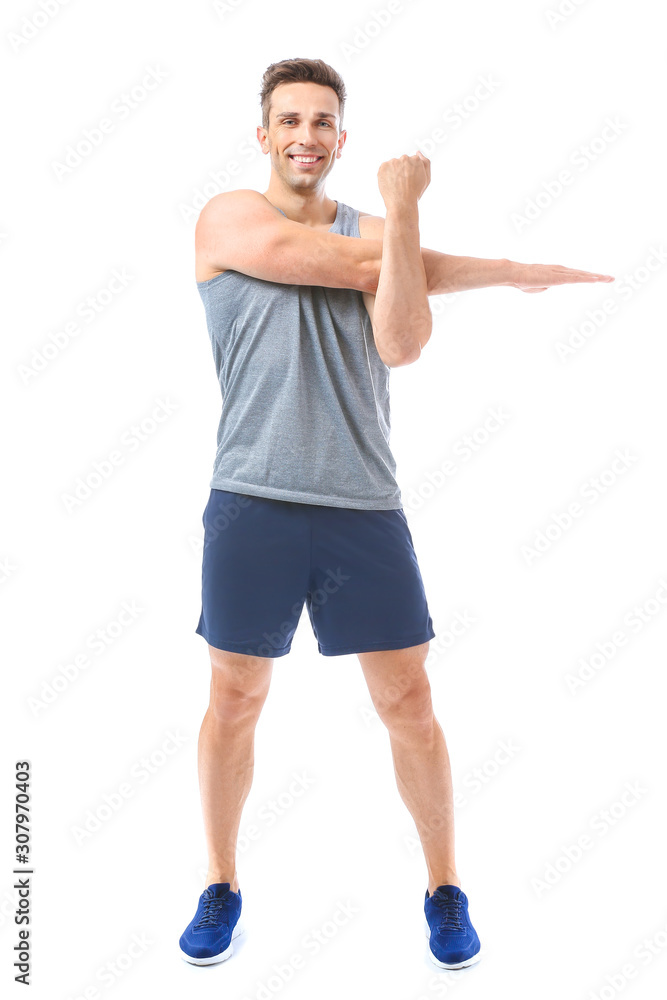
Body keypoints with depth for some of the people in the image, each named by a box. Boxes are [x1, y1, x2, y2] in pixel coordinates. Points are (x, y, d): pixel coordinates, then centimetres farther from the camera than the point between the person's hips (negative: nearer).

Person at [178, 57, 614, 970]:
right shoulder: (230, 218, 2)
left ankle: (445, 889, 26)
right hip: (252, 505, -1)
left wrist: (404, 210, -14)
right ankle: (222, 885, 30)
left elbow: (403, 343, -9)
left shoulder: (377, 228, 10)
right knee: (234, 702, 8)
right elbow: (355, 263, -10)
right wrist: (507, 269, -2)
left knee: (409, 704, 6)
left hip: (365, 508, 2)